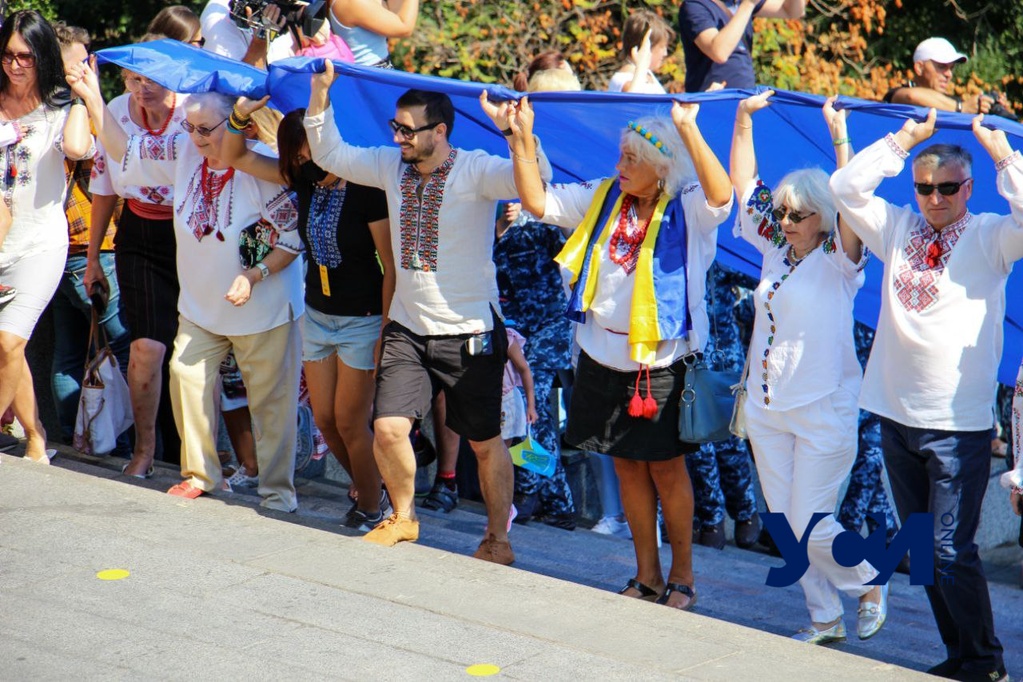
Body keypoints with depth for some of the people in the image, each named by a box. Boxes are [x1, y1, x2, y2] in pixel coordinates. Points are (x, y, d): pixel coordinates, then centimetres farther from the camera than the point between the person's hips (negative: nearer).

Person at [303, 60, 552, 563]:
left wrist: (513, 131, -44)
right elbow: (329, 154, 14)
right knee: (388, 429, -4)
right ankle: (403, 517, 21)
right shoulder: (391, 165, 3)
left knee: (484, 442, 7)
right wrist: (321, 93, 2)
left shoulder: (475, 170, -14)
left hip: (469, 332, -4)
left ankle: (498, 538, 23)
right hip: (407, 328, 5)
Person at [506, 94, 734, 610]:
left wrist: (688, 129, -41)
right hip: (603, 359, 5)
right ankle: (646, 576, 24)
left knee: (666, 468, 4)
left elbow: (721, 195, -33)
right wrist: (522, 139, -5)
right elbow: (538, 201, 5)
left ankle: (682, 576, 19)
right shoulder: (602, 199, 4)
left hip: (663, 364, -5)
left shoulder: (687, 210, -12)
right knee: (627, 467, 12)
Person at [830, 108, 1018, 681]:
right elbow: (845, 188, 6)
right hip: (897, 416, 6)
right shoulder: (899, 229, 10)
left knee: (951, 551, -8)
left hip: (959, 425, -5)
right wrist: (905, 140, 3)